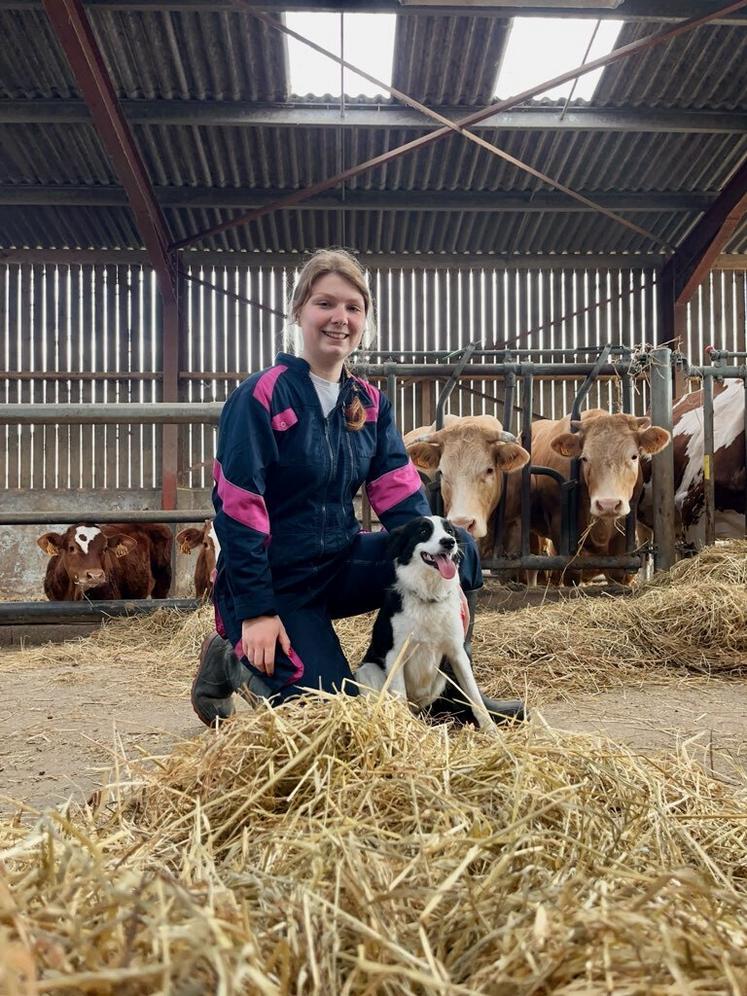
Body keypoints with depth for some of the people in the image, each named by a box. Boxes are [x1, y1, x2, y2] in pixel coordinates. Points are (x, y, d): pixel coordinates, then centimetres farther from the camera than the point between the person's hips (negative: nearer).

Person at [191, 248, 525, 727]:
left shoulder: (371, 403, 5)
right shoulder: (262, 396, -15)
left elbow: (400, 494, 0)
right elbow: (238, 507, -17)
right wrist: (256, 611, -20)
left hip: (342, 562, 6)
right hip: (274, 579, -6)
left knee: (460, 549, -12)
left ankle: (445, 694, 3)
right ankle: (232, 658, 13)